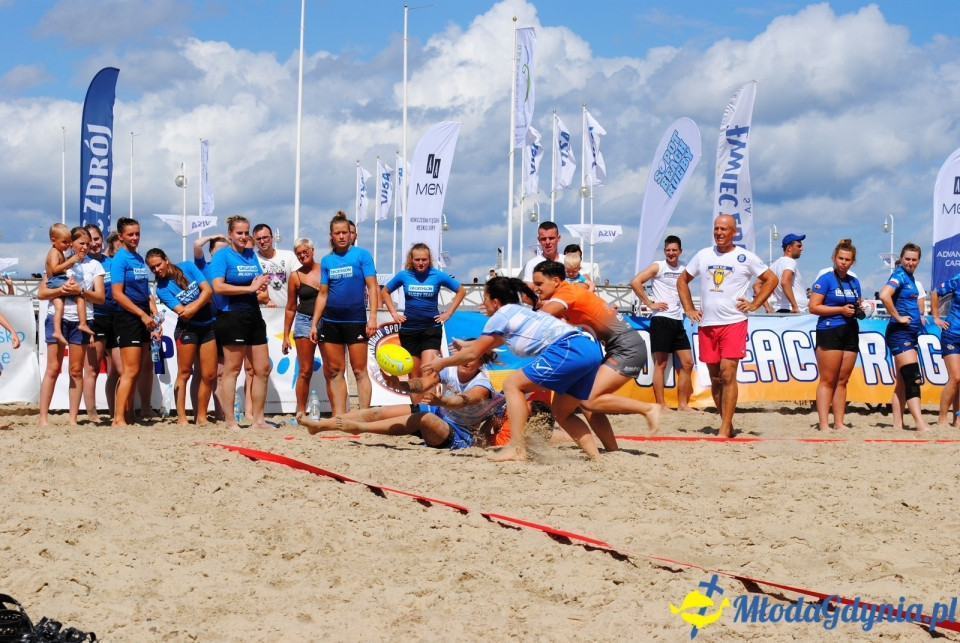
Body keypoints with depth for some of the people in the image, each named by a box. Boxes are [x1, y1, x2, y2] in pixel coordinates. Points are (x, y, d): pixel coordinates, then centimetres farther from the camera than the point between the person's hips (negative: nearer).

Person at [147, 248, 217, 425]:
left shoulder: (188, 267, 0)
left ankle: (201, 417, 10)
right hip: (187, 329, -3)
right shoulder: (162, 289, -8)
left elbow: (207, 290, -7)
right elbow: (183, 313, -16)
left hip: (207, 327, 4)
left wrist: (193, 307, -18)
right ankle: (181, 418, -1)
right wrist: (201, 300, -12)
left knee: (209, 375, 3)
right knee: (184, 373, -3)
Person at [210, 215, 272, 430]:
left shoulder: (251, 254, 14)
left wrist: (261, 285, -1)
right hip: (232, 317, -7)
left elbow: (260, 280, 24)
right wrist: (250, 288, -18)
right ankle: (230, 421, 3)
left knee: (263, 369, 8)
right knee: (232, 369, -3)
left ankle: (258, 420, 16)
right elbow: (218, 286, -18)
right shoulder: (222, 255, -6)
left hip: (253, 315, 8)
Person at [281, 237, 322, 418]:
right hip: (305, 322, 0)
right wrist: (286, 336, 8)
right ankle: (301, 412, 5)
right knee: (305, 371, -1)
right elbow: (290, 308, 11)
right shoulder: (296, 276, 6)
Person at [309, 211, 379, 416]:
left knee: (360, 371, -4)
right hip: (330, 322, 4)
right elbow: (322, 294, 14)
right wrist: (314, 323, 9)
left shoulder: (362, 255, -1)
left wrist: (372, 317, -14)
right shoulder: (326, 261, 11)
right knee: (334, 372, 4)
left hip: (356, 322, -4)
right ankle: (339, 417, 8)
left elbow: (372, 287, -4)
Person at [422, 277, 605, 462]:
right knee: (562, 414, 20)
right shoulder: (519, 312, 32)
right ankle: (596, 457, 7)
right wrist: (467, 344, 64)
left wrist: (442, 363, 24)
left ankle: (516, 448, -9)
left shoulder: (501, 316, 6)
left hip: (569, 350, -9)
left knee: (512, 384, 0)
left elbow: (473, 353, 10)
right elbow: (496, 341, 51)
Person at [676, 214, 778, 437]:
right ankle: (727, 424, 19)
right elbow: (682, 280, 20)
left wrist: (754, 304, -2)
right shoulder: (703, 255, 10)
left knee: (728, 373, -14)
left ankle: (725, 430, -15)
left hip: (734, 323, -4)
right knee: (715, 377, 7)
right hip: (707, 324, 4)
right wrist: (689, 309, 10)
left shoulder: (745, 258, 0)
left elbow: (771, 279, 6)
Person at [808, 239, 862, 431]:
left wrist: (860, 310, 3)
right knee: (827, 380, -6)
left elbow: (859, 305, 27)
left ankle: (839, 422, 11)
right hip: (830, 331, -6)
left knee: (842, 380, 7)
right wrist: (841, 309, -15)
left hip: (850, 332, 6)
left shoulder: (854, 282, 16)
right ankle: (824, 424, -7)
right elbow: (814, 307, -10)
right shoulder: (826, 279, -3)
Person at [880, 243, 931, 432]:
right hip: (900, 333, -10)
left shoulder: (910, 277, 16)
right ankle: (920, 424, -22)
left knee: (903, 381, 9)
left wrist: (918, 316, 14)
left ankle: (897, 424, 11)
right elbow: (884, 295, -29)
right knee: (913, 379, -16)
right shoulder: (899, 275, -11)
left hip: (910, 334, 10)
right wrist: (898, 317, -20)